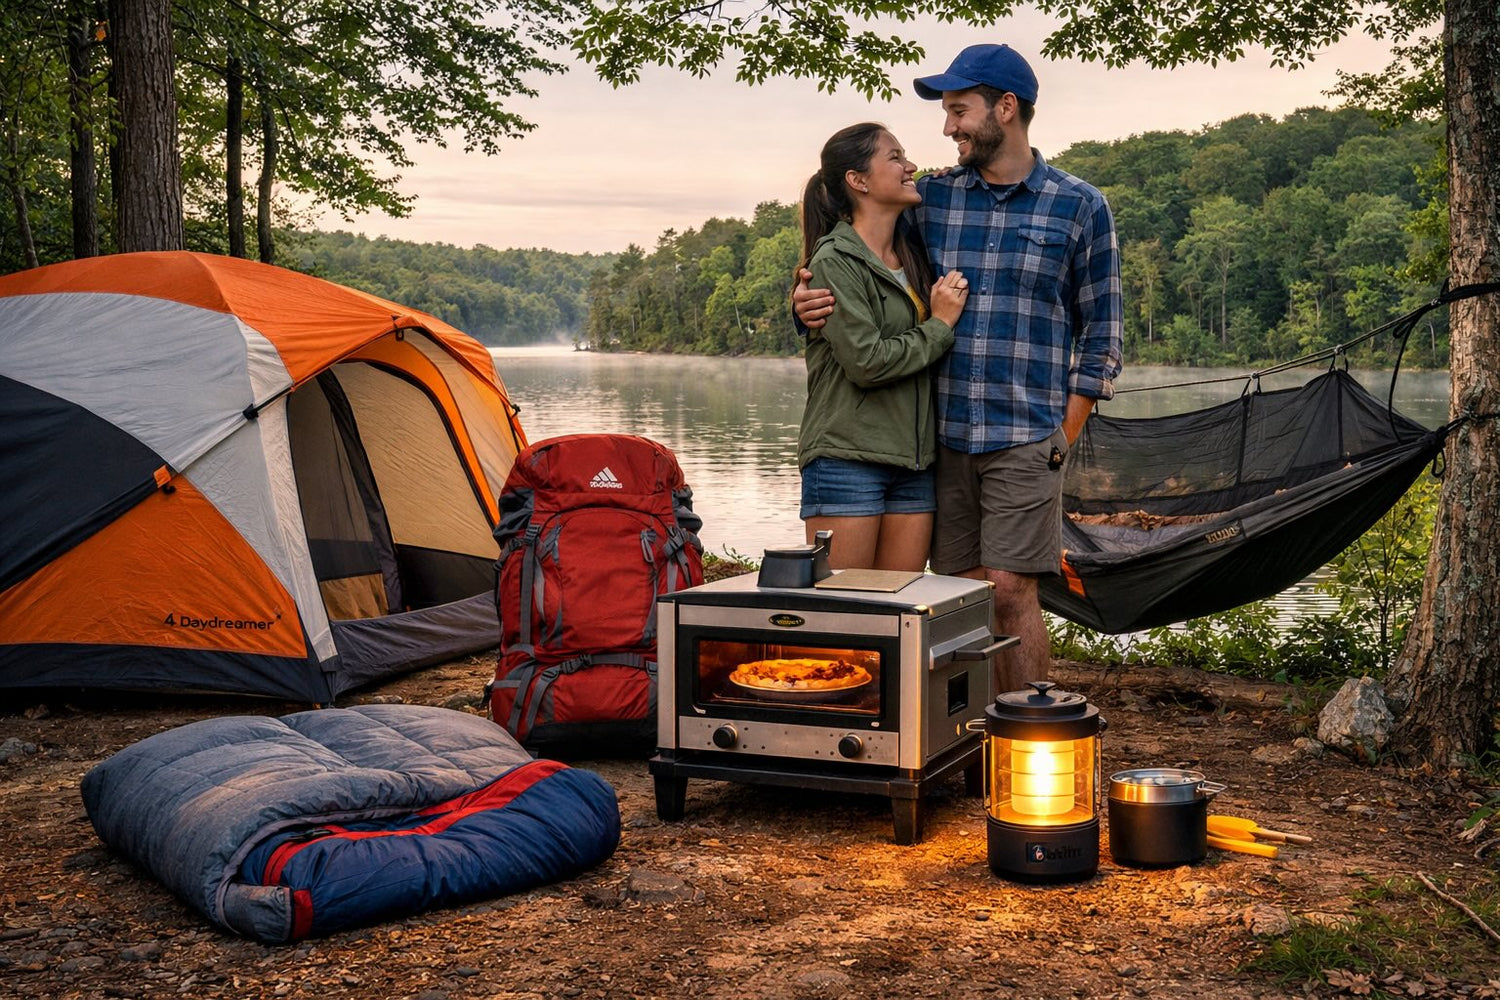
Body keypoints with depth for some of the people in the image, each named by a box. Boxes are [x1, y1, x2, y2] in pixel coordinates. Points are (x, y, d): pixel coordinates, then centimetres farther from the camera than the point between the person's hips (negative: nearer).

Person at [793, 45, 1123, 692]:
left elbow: (1099, 333, 4)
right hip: (944, 436, 3)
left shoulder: (1078, 207, 2)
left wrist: (1063, 438, -2)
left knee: (1010, 592, -7)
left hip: (1024, 438, -3)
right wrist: (810, 304, -7)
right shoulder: (930, 198, 10)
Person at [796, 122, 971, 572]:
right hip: (847, 459, -7)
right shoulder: (834, 261, -8)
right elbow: (867, 362, -16)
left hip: (913, 462, 7)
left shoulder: (913, 253, 15)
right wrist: (940, 325, -5)